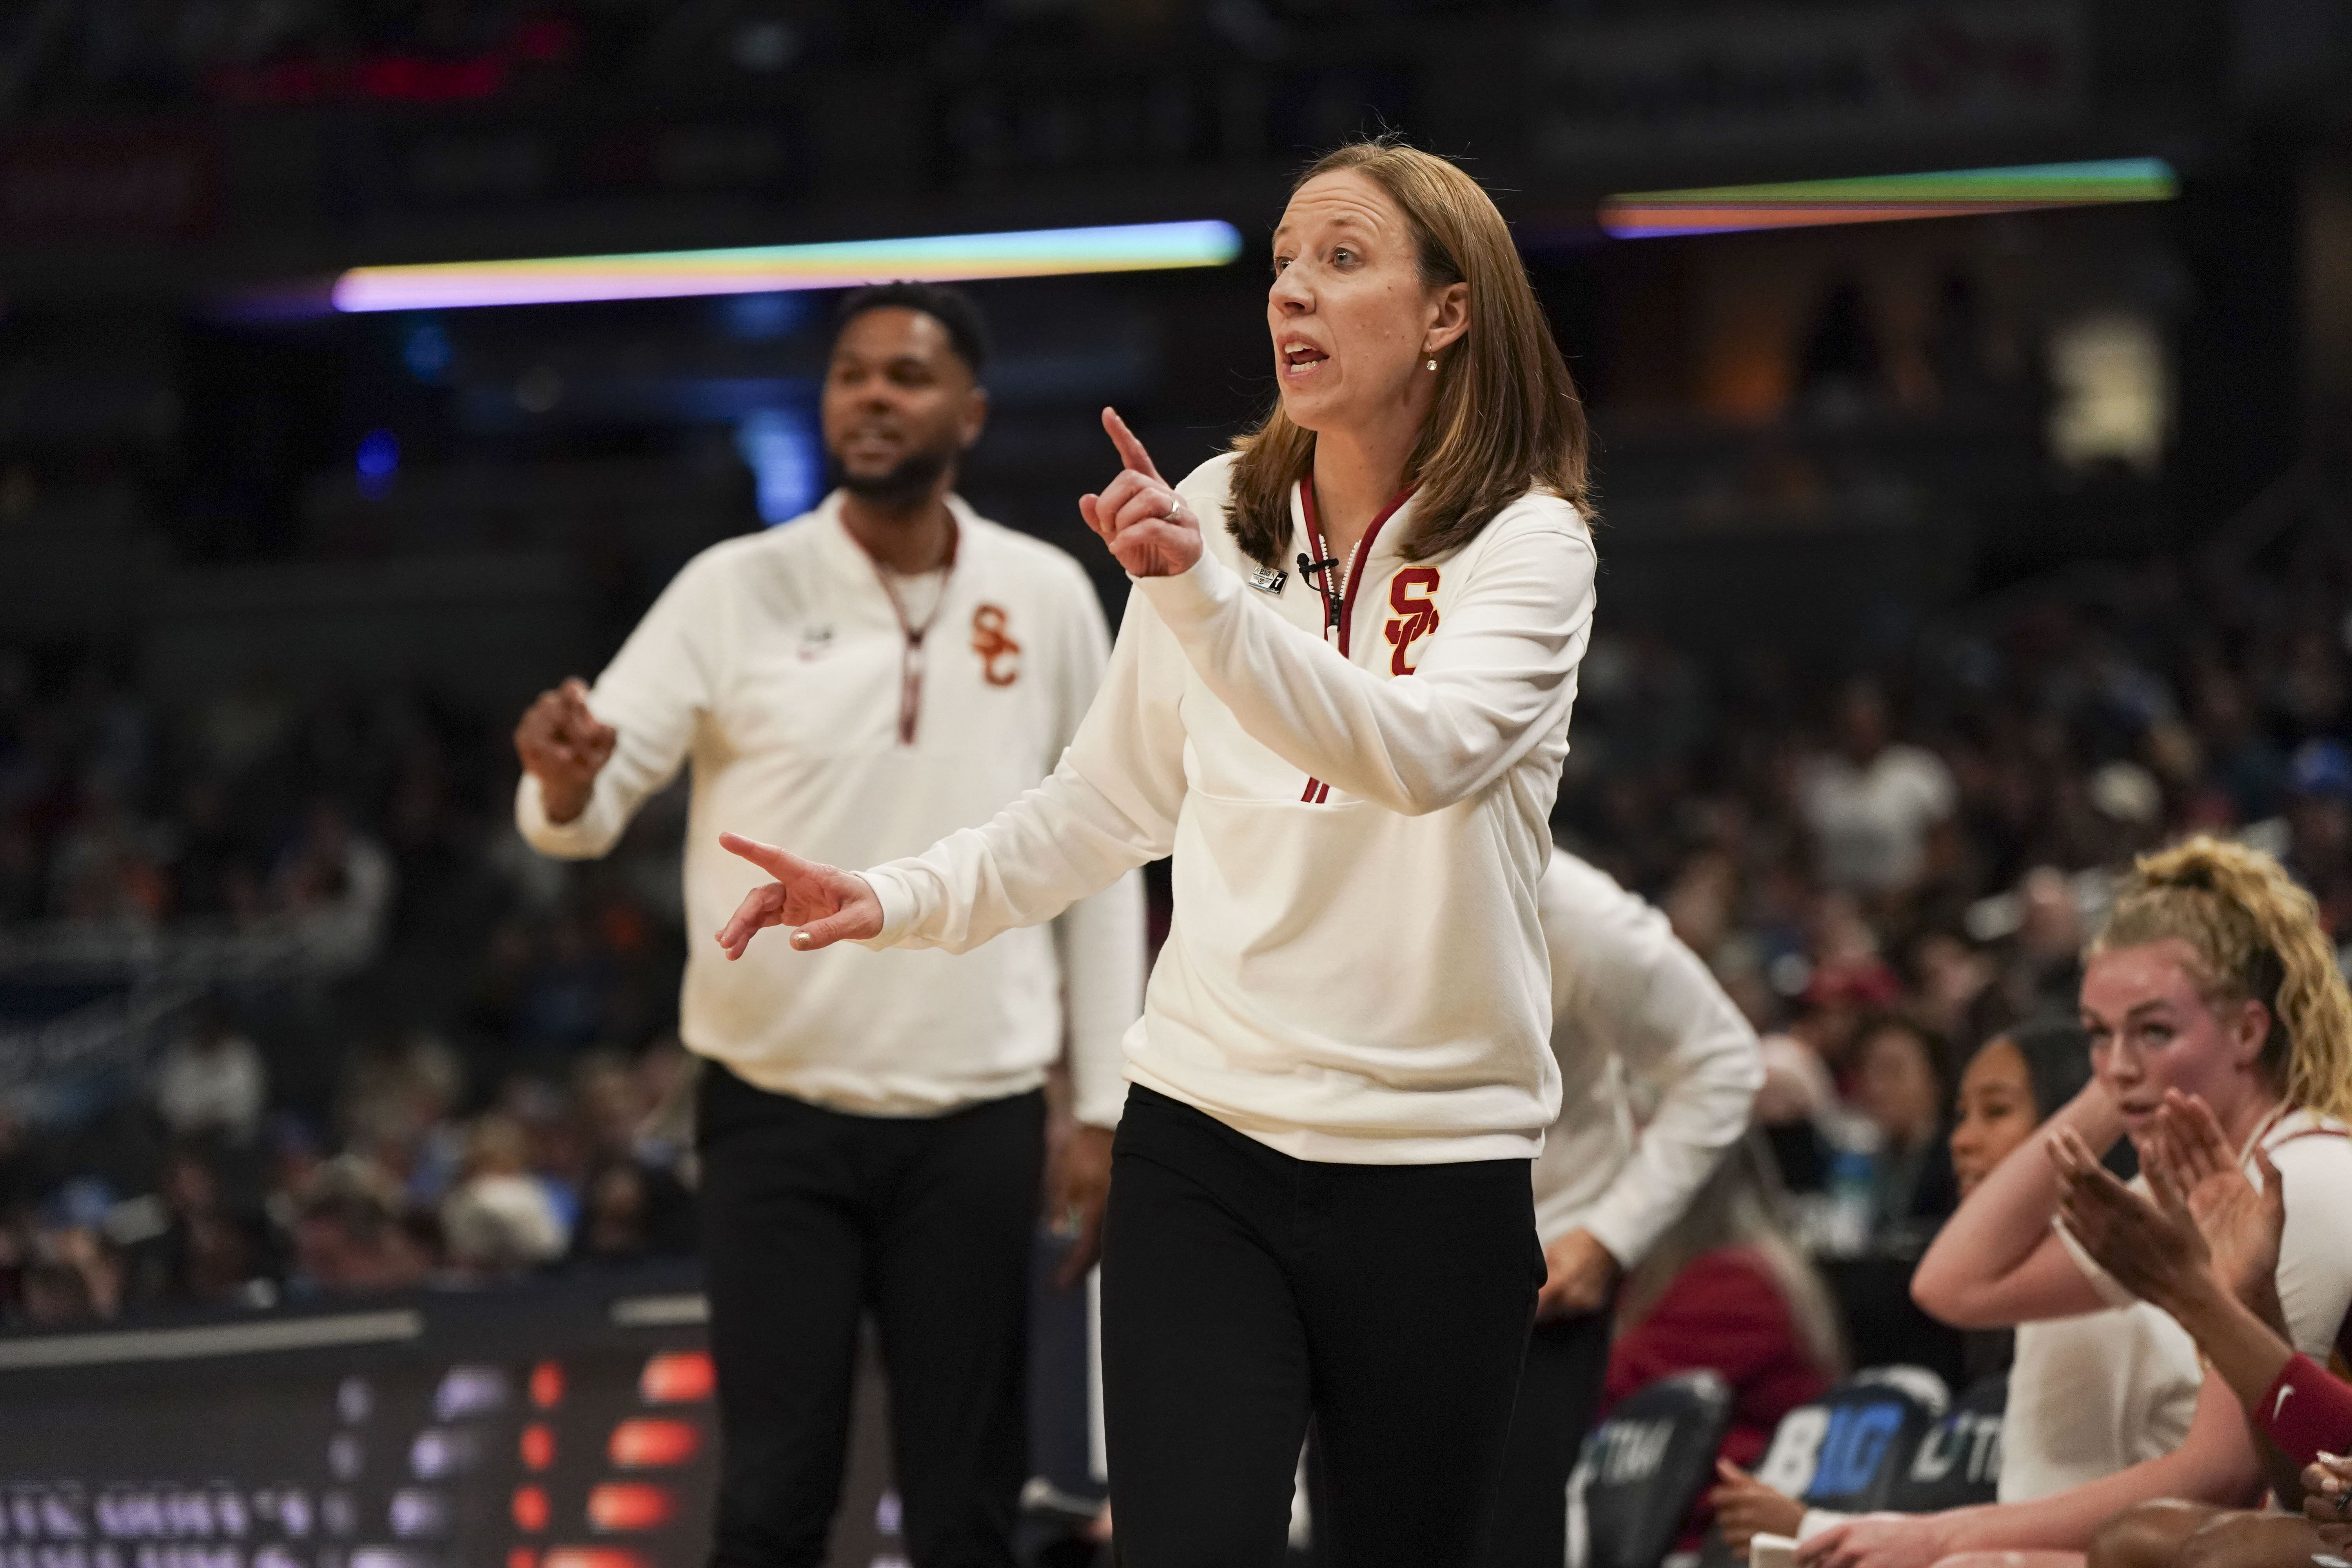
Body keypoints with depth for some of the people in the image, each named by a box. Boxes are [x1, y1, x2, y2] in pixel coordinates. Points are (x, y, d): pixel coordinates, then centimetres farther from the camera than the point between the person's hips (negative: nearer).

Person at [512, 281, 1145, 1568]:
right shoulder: (738, 592, -2)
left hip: (977, 1121, 1)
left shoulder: (1045, 599, 3)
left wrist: (1106, 1111, 4)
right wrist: (566, 785, -32)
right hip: (777, 1115, -1)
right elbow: (590, 806, -7)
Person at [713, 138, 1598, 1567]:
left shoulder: (1528, 542, -7)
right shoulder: (1217, 514, 6)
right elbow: (1112, 804, 18)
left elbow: (1425, 753, -28)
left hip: (1437, 1171, -2)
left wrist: (1200, 594, -38)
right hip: (1204, 1141, 2)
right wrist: (899, 900, 5)